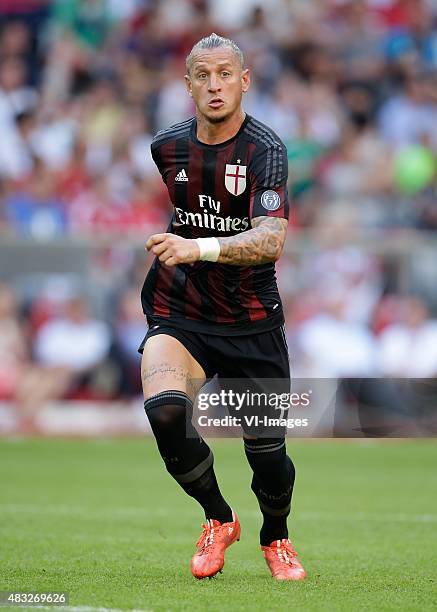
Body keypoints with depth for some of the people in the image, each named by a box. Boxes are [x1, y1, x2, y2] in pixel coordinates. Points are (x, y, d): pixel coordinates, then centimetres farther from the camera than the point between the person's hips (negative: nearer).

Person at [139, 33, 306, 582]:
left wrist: (201, 248, -44)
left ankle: (276, 538, 39)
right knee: (164, 410, -27)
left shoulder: (265, 150, -16)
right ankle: (217, 518, 0)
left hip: (252, 324, -2)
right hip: (178, 316, 2)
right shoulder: (167, 146, 0)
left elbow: (271, 241, -31)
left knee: (268, 456, 3)